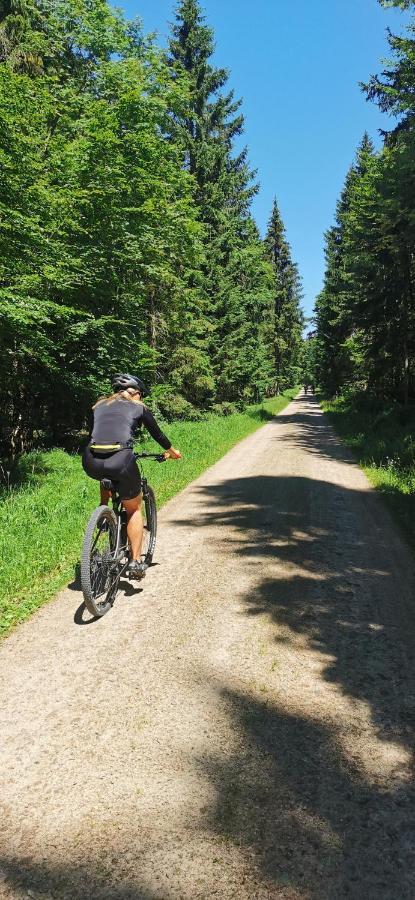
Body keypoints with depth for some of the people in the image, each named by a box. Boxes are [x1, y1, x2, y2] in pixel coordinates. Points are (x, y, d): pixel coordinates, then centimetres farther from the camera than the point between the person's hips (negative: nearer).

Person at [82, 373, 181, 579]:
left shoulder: (99, 405, 25)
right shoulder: (138, 407, 17)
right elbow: (157, 434, 28)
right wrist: (171, 451, 47)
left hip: (91, 462, 3)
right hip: (121, 461, -3)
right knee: (134, 509, 19)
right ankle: (135, 562, 14)